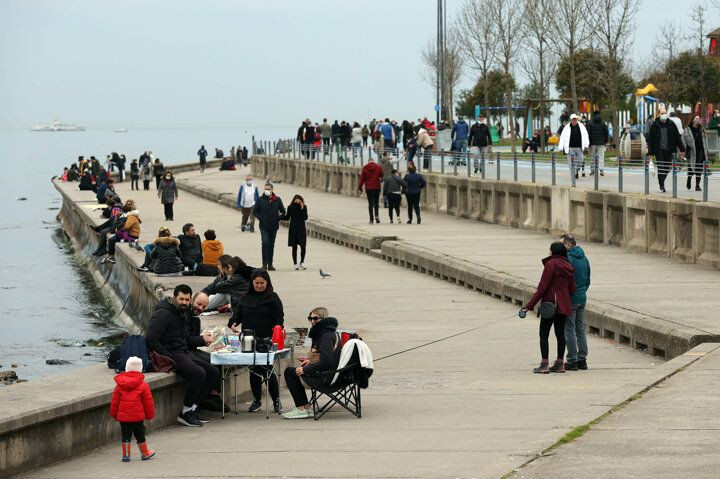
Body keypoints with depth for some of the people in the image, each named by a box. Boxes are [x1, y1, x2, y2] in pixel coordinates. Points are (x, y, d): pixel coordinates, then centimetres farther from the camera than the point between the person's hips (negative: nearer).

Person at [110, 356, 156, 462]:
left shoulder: (119, 385, 1)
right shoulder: (143, 385, -6)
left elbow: (114, 401, 6)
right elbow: (148, 401, -2)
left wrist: (114, 414, 17)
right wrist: (150, 414, 10)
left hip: (123, 416, 1)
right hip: (138, 416, -1)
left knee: (125, 436, 7)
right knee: (140, 434, 10)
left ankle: (126, 455, 7)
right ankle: (145, 453, 21)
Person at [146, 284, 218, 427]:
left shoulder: (182, 313, 17)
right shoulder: (164, 314, -13)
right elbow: (151, 339, -21)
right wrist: (168, 359, -22)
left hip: (183, 352, 10)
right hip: (170, 354, -10)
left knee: (213, 372, 0)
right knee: (198, 373, -28)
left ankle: (192, 408, 1)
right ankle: (185, 413, -16)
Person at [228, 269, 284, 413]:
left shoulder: (272, 298, 2)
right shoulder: (246, 298, 14)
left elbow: (279, 318, -3)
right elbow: (238, 314, 15)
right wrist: (232, 324, -6)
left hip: (266, 340, -4)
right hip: (249, 341, 4)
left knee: (267, 370, -6)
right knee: (254, 370, 9)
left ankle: (276, 400, 5)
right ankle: (256, 400, 19)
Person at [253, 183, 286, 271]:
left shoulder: (277, 200, 3)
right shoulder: (260, 200, -1)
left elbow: (283, 212, 11)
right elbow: (255, 211, 5)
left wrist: (278, 219, -4)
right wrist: (260, 218, -8)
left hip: (274, 226, 2)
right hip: (264, 227, -2)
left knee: (271, 245, 8)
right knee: (265, 243, -14)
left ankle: (270, 264, 14)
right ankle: (264, 263, -11)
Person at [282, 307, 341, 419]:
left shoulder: (327, 335, -18)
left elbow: (325, 362, -25)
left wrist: (305, 370, -18)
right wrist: (311, 361, 14)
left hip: (326, 378, -11)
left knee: (289, 372, -3)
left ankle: (302, 409, 0)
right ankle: (306, 407, 20)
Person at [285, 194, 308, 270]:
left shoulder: (304, 207, -3)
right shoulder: (291, 207, -1)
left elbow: (305, 218, -10)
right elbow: (287, 217, 6)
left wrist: (302, 209, -20)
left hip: (301, 228, -1)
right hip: (293, 229, 1)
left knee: (303, 246, -5)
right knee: (294, 247, 4)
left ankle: (302, 262, 14)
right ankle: (295, 264, 11)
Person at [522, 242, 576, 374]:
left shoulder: (551, 264, -13)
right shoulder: (568, 266, 9)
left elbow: (542, 287, -15)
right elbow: (572, 289, 11)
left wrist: (529, 306, -13)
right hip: (564, 306, 7)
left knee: (544, 334, -1)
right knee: (560, 333, 11)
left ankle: (544, 364, -6)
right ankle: (560, 364, 14)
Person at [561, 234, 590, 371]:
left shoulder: (567, 258, -16)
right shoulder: (584, 258, 11)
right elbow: (588, 280, 18)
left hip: (570, 299, -8)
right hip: (582, 298, 8)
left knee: (569, 329, -3)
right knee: (581, 330, 12)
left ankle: (572, 361, -3)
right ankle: (582, 360, 14)